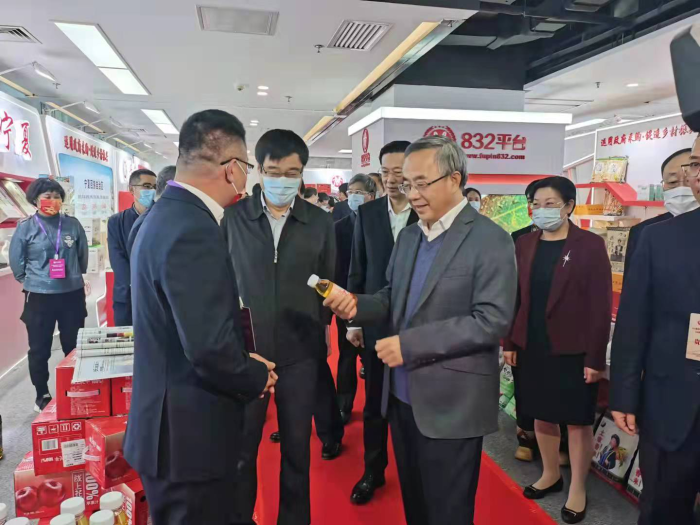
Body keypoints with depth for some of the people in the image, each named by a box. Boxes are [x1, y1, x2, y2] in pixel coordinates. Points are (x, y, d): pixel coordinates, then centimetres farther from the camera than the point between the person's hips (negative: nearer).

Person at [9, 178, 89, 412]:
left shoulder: (73, 224, -2)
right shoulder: (26, 227, -5)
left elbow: (83, 255, 10)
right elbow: (16, 261, 4)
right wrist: (31, 280, 12)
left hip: (72, 294, 1)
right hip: (39, 297, -1)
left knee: (74, 346, 12)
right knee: (39, 349, 10)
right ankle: (42, 396, 28)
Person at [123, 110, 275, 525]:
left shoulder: (168, 214, 6)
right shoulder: (193, 231, -26)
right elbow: (209, 348, -29)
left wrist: (246, 362, 6)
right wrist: (257, 377, -11)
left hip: (174, 425, 9)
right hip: (190, 433, -9)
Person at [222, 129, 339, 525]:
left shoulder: (321, 223, 0)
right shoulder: (233, 216, -2)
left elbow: (328, 284, 7)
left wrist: (323, 327, 6)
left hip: (301, 350, 1)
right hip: (244, 348, 0)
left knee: (297, 448, 15)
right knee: (240, 448, 12)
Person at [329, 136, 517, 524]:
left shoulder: (490, 240, -14)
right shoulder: (408, 236, 9)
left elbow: (493, 320, -21)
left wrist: (410, 344, -23)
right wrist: (358, 306, -9)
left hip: (451, 405, -6)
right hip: (402, 397, 7)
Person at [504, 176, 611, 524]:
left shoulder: (590, 245, -9)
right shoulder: (525, 244, 3)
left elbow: (601, 305, -10)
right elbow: (515, 296, 5)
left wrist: (595, 357, -11)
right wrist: (510, 342, 4)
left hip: (572, 350, -4)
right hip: (532, 347, 4)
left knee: (577, 420, 9)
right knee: (541, 414, 15)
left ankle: (578, 488, 28)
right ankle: (551, 474, 36)